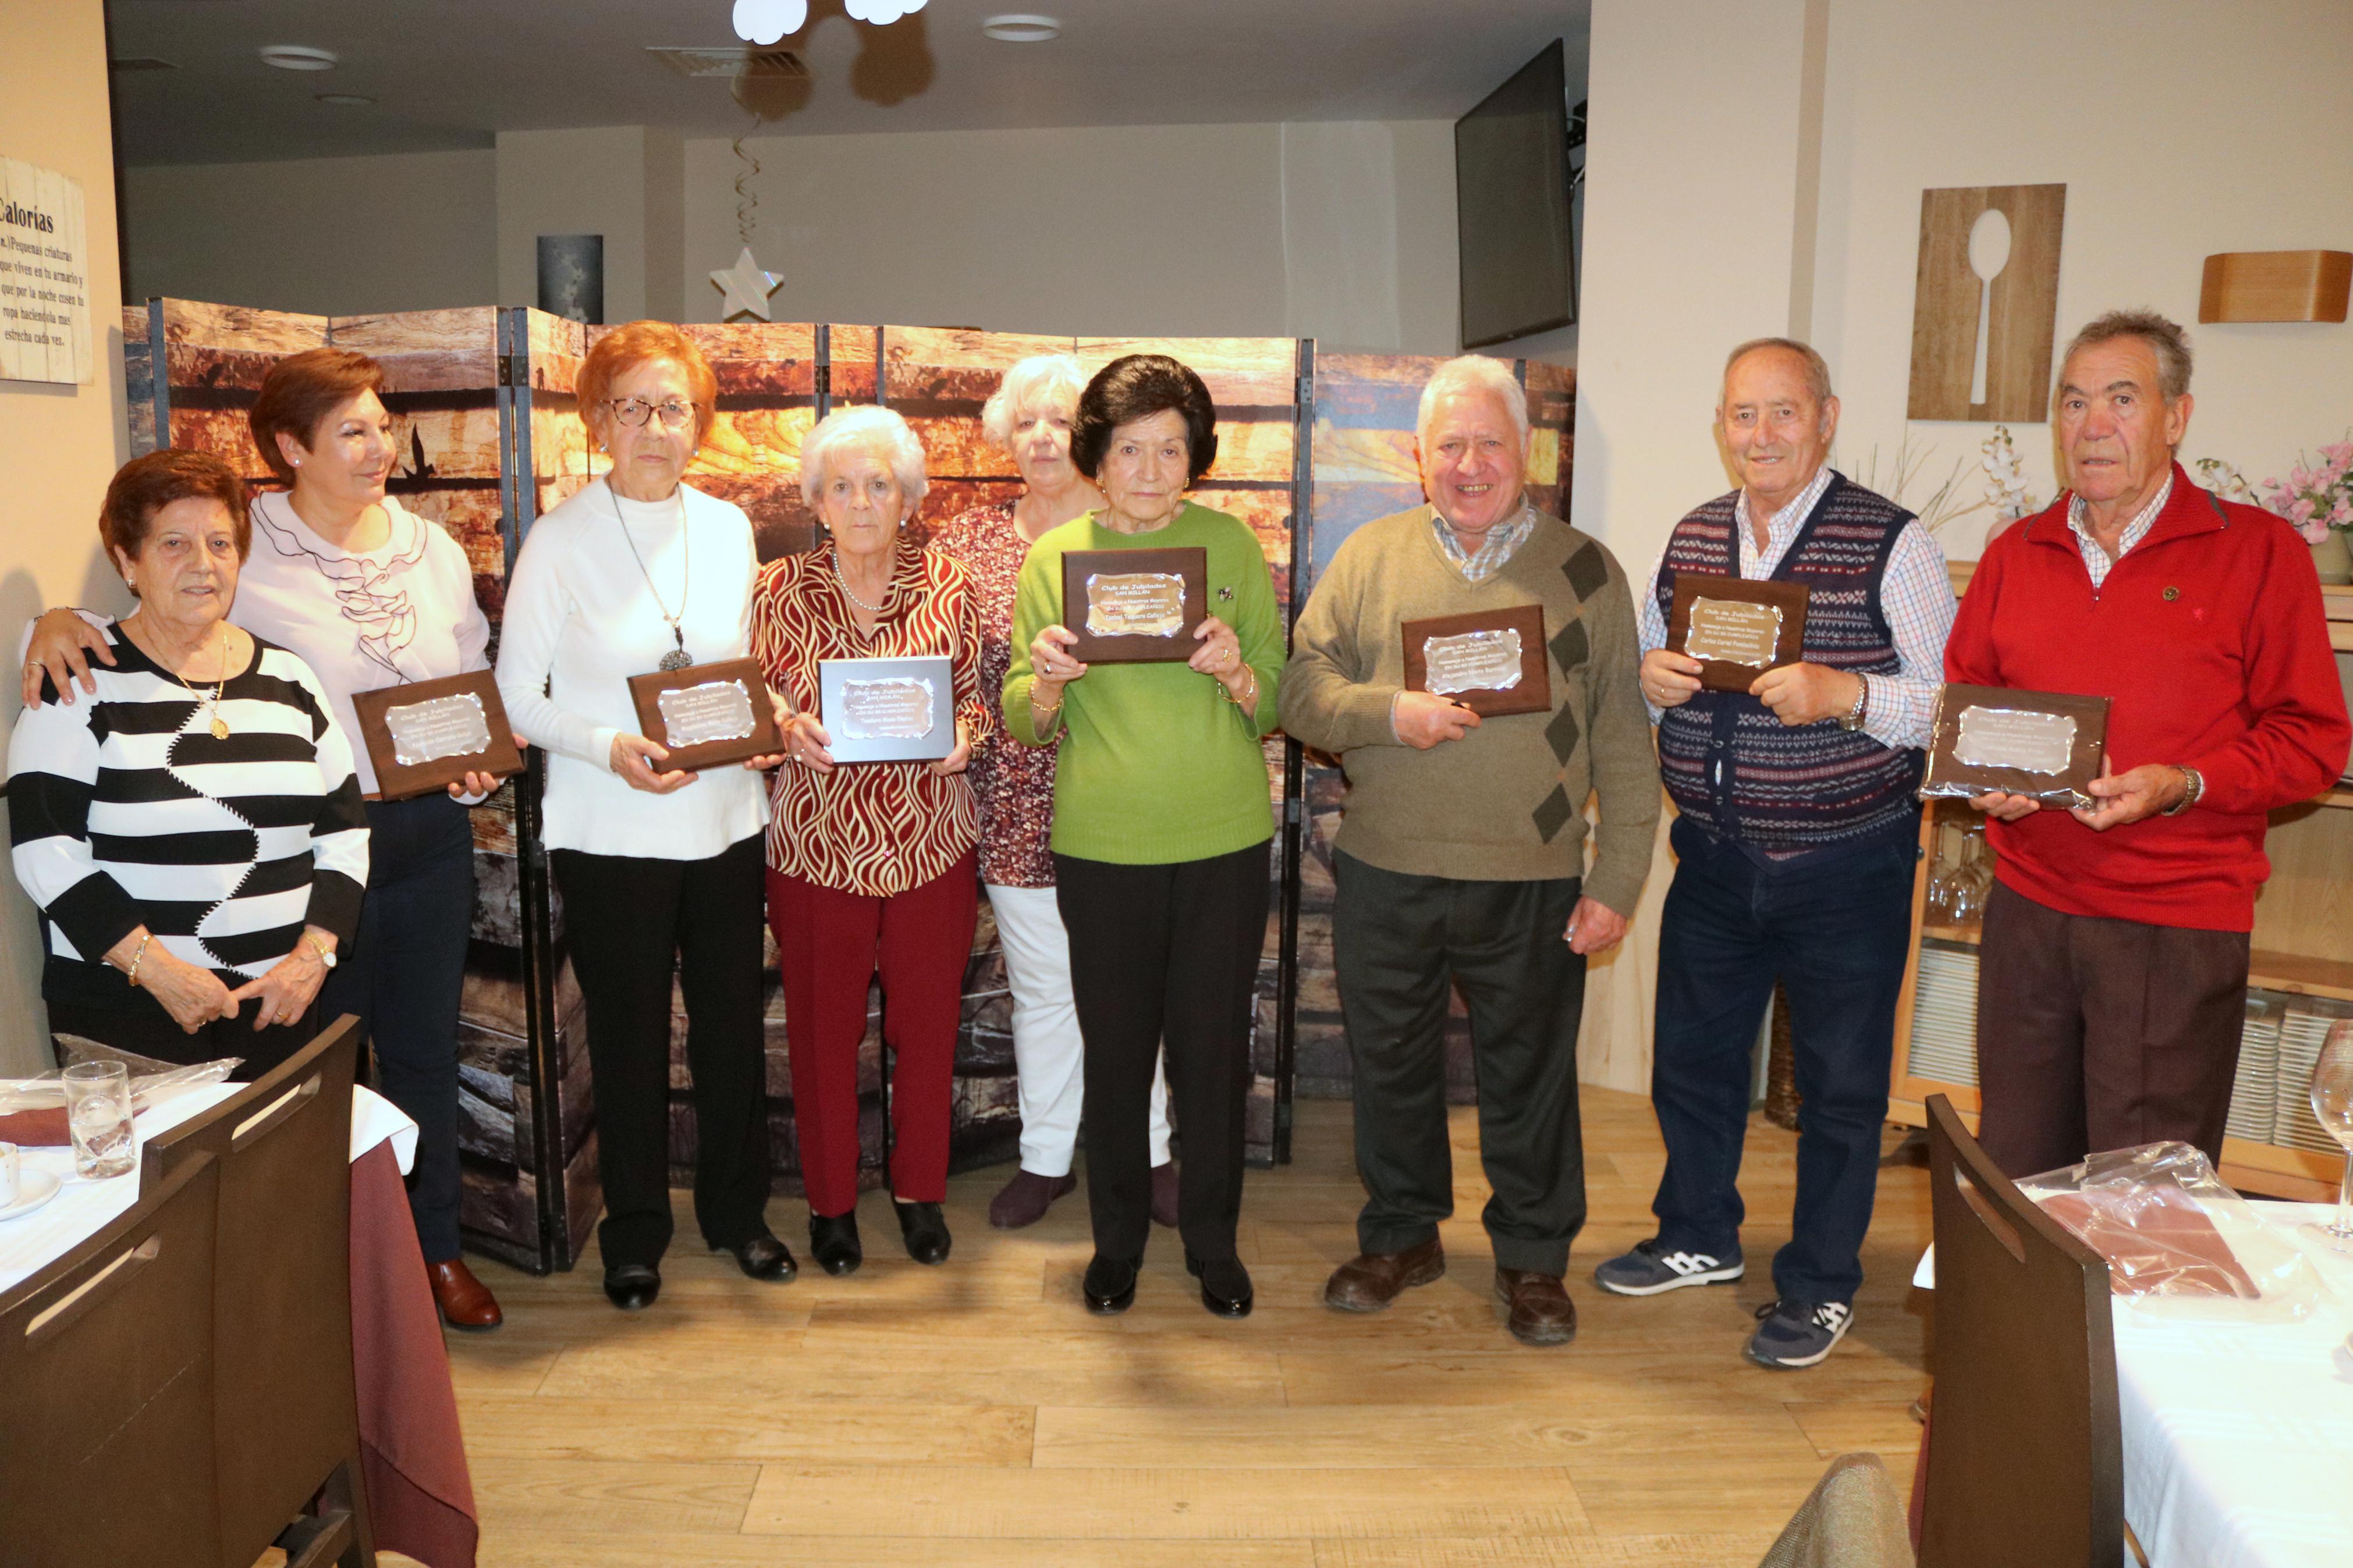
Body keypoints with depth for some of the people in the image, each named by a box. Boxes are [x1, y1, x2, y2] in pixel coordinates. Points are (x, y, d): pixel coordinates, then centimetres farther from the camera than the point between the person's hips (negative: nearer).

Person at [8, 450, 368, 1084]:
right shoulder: (85, 681, -4)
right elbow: (46, 848, -10)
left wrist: (313, 955, -5)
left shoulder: (287, 679, 8)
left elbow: (344, 829, 8)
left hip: (278, 1002, 4)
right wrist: (156, 967, -17)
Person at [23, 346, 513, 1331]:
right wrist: (58, 624, -26)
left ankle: (434, 1247, 31)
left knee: (424, 1048, 14)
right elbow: (135, 632, -5)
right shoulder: (242, 554, -8)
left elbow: (478, 682, 14)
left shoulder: (431, 548, 7)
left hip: (427, 833, 4)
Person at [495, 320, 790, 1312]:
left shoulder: (729, 529, 5)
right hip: (609, 833, -3)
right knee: (629, 1036, 8)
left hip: (726, 820, 4)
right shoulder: (558, 541, -7)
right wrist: (609, 746, -21)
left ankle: (737, 1211, 32)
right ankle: (635, 1233, 28)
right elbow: (516, 697, -5)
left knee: (734, 1024, 12)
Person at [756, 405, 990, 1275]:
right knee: (823, 1029, 9)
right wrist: (791, 730, -17)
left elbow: (974, 696, 8)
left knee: (928, 1023, 10)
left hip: (931, 838, 1)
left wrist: (962, 732, -13)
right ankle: (831, 1199, 29)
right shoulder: (781, 590, -1)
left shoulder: (945, 584, 1)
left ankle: (920, 1189, 31)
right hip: (817, 842, -1)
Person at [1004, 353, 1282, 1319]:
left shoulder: (1231, 544, 2)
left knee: (1214, 1049, 8)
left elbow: (1281, 706, 2)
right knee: (1115, 1050, 10)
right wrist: (1046, 679, -20)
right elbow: (1023, 724, 2)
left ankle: (1213, 1245, 27)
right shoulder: (1055, 557, 2)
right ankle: (1117, 1242, 30)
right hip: (1101, 847, 0)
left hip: (1223, 841, 0)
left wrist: (1236, 672, -20)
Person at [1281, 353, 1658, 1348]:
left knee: (1530, 1076, 10)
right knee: (1389, 1063, 14)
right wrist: (1389, 712, -17)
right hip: (1383, 875, 1)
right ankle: (1401, 1236, 35)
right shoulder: (1370, 557, 5)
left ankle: (1533, 1258, 30)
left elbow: (1622, 740, 3)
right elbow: (1300, 686, 1)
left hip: (1531, 883, -1)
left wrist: (1618, 880, -3)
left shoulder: (1586, 571, 4)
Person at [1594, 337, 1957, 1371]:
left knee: (1839, 1082, 8)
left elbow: (1957, 701, -12)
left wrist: (1842, 694, -27)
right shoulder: (1690, 538, 7)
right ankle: (1700, 1237, 39)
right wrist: (1650, 677, -7)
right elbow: (1645, 661, 16)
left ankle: (1820, 1285, 27)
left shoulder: (1891, 543, -9)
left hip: (1844, 867, -5)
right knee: (1691, 1054, 17)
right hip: (1714, 859, 5)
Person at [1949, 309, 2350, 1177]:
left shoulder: (2259, 550, -1)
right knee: (2017, 1179, 12)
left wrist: (2183, 786, -18)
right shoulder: (2015, 553, 11)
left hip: (2178, 929, -4)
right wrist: (1981, 778, -2)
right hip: (2027, 912, 4)